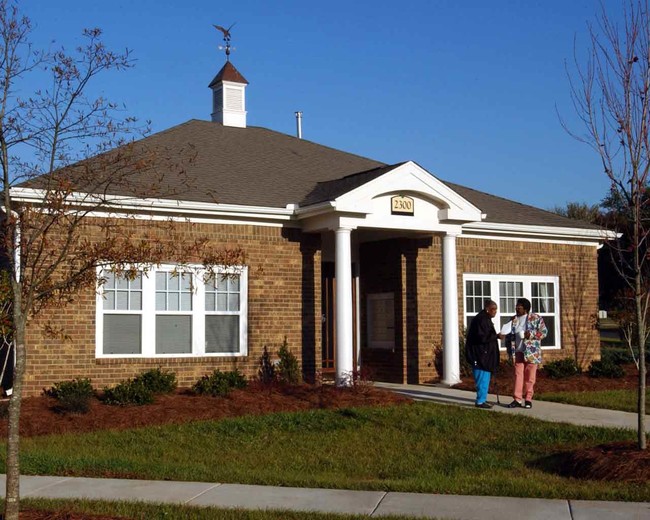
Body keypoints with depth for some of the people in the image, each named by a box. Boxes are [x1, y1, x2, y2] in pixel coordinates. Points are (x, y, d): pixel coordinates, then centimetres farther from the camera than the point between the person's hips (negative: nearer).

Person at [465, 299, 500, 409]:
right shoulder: (481, 319, -17)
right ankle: (480, 401, -2)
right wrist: (496, 336, -22)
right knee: (483, 378, -7)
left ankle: (482, 399, 22)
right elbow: (482, 337, -24)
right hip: (480, 355, -11)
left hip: (485, 354, 11)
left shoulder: (486, 319, 17)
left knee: (485, 378, 15)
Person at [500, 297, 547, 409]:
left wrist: (531, 334, -19)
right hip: (519, 352, 4)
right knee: (518, 375, 0)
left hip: (532, 352, -4)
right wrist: (501, 333, -18)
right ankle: (517, 399, 2)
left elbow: (544, 332, -5)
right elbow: (507, 328, 4)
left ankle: (528, 399, 9)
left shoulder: (536, 318, -4)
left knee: (530, 377, 2)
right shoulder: (514, 319, 10)